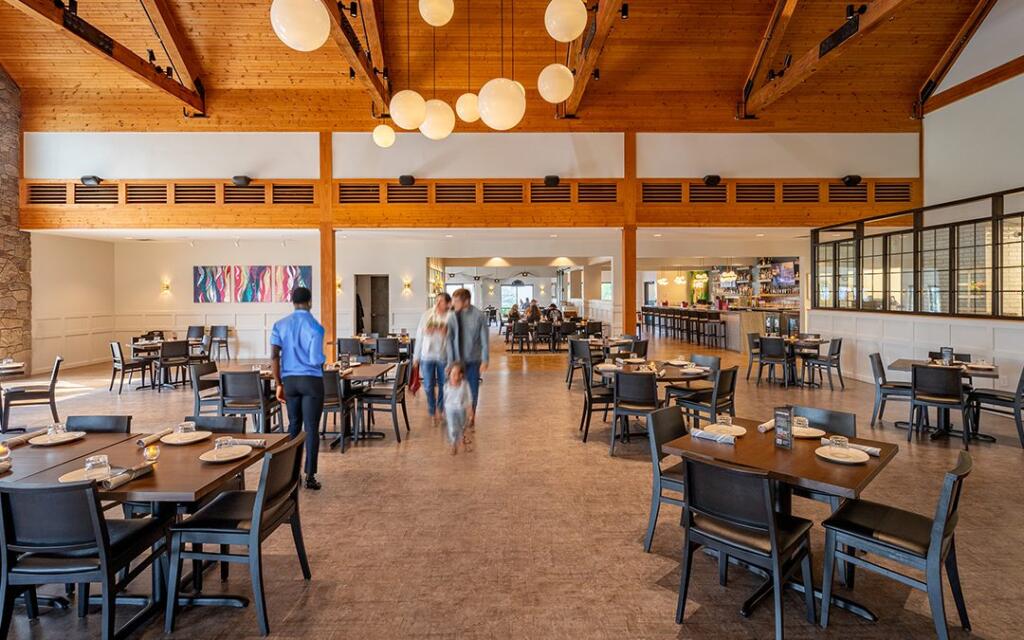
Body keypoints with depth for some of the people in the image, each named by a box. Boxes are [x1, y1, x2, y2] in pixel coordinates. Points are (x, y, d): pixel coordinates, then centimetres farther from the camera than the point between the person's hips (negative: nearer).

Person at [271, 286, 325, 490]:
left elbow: (274, 356, -1)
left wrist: (278, 385, 5)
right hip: (311, 381, -4)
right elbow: (316, 360, -16)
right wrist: (323, 361, 8)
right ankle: (310, 476, 6)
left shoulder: (280, 325, 3)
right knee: (312, 428, 2)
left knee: (294, 425, 17)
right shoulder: (315, 327, -11)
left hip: (289, 380, 5)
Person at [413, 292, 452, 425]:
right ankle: (432, 412, 24)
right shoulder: (427, 315, -2)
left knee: (443, 385, 14)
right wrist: (416, 356, 5)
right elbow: (419, 335, 3)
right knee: (429, 386, 5)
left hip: (444, 355, -1)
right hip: (427, 355, 1)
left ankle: (440, 410, 36)